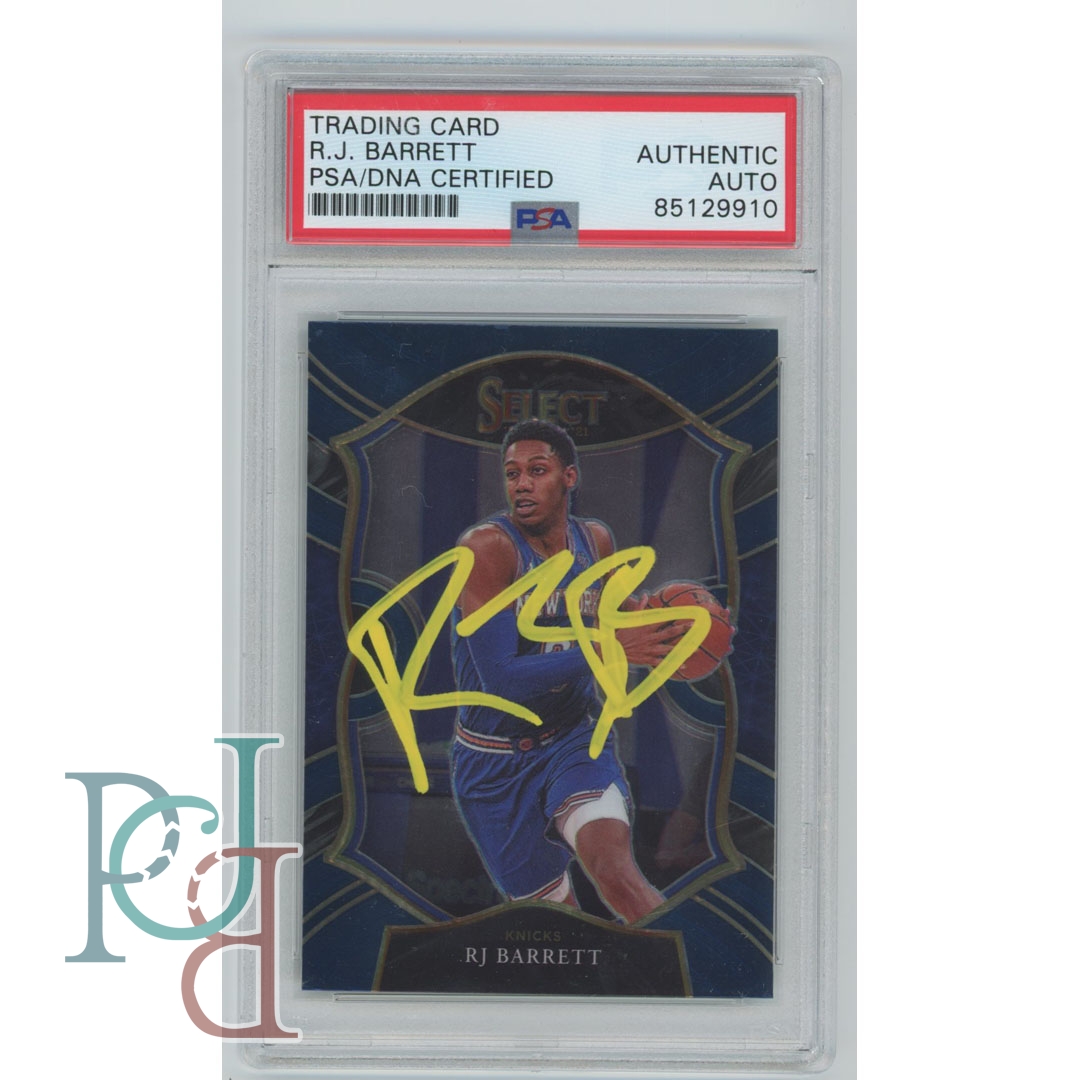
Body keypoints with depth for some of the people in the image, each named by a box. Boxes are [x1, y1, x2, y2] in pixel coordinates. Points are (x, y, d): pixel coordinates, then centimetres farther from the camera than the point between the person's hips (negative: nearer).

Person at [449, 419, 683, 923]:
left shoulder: (596, 538, -1)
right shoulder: (487, 547, -21)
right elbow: (500, 679, -28)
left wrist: (644, 621, -4)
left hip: (573, 740, 3)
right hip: (495, 763, -3)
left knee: (613, 866, -26)